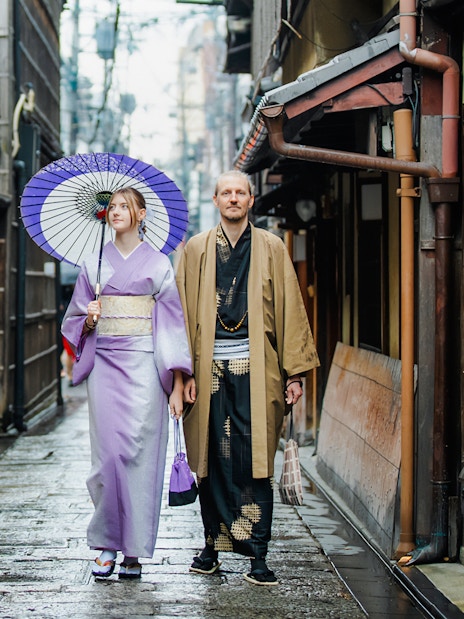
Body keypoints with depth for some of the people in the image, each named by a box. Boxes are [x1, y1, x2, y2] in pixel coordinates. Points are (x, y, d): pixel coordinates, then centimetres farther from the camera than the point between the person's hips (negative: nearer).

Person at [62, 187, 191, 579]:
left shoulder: (159, 264, 5)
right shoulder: (94, 264, 12)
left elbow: (173, 325, 1)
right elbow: (75, 322, 18)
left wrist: (177, 385, -6)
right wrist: (89, 319, -7)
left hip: (144, 366, -2)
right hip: (105, 364, 2)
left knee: (139, 453, -6)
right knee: (108, 451, -5)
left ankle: (135, 550, 2)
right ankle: (106, 544, 6)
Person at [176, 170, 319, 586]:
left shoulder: (272, 248, 7)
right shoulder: (196, 250, 10)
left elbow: (290, 310, 6)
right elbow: (184, 313, 7)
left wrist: (295, 371, 0)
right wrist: (185, 371, -1)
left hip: (256, 369, -1)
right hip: (210, 368, 1)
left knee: (255, 461, -5)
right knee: (212, 460, 4)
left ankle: (257, 555, -2)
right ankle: (213, 544, 16)